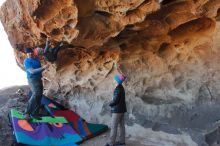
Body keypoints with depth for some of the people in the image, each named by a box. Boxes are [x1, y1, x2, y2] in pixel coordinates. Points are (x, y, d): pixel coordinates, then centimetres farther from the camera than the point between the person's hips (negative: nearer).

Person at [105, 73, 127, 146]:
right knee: (121, 125, 12)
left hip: (117, 110, -9)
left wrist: (110, 104, -4)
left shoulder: (118, 88, -18)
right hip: (121, 109, 9)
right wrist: (112, 102, 6)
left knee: (114, 126, -4)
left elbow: (115, 100, -22)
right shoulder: (121, 87, 11)